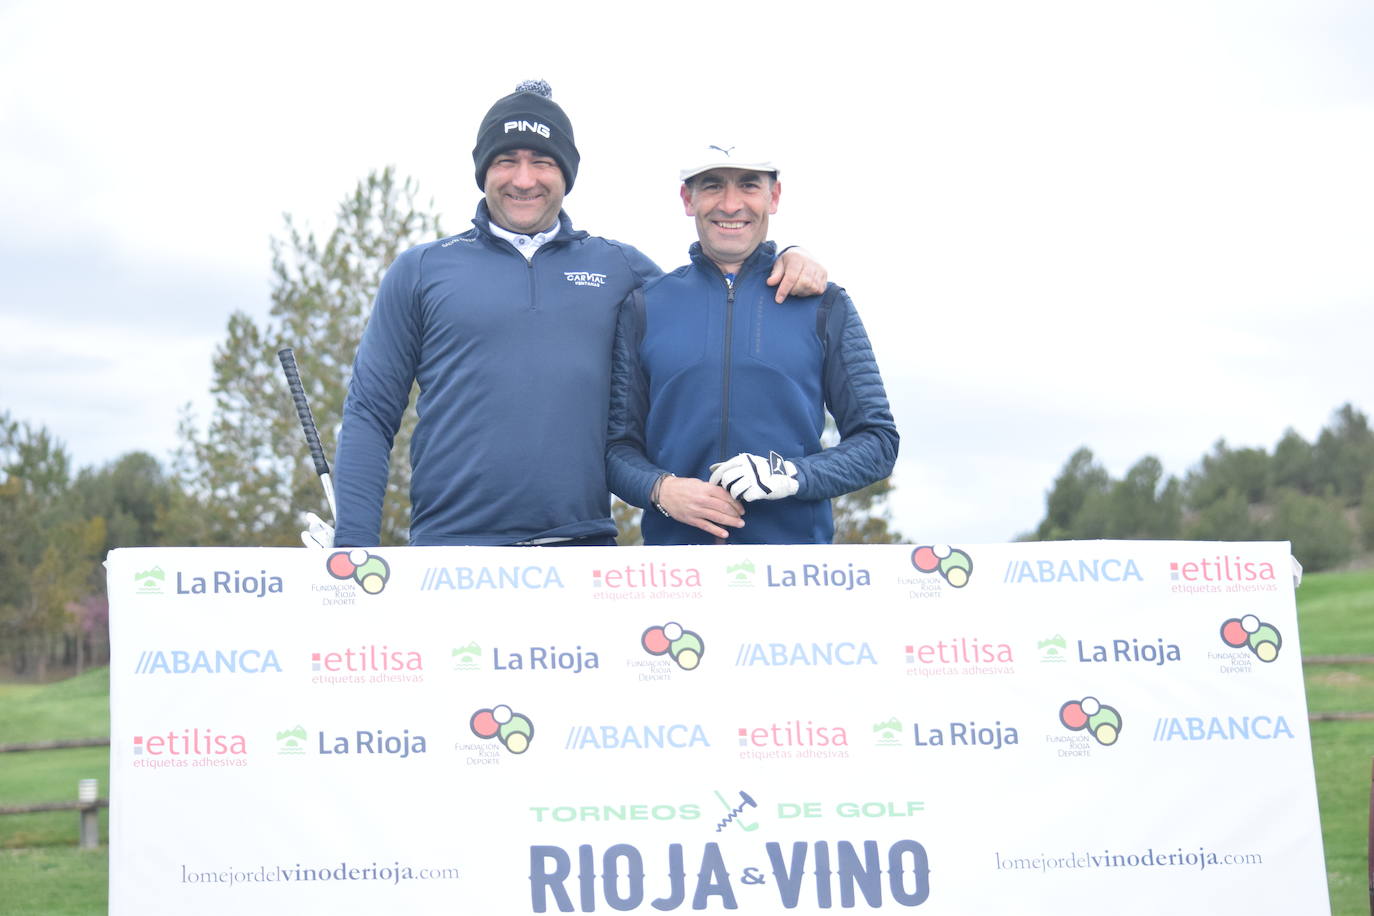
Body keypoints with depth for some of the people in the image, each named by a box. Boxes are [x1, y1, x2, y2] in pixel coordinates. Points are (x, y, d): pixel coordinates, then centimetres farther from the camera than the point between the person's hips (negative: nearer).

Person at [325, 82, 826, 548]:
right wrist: (354, 542, -5)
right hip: (451, 539, -1)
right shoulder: (422, 271, 8)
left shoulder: (617, 267, 13)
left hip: (583, 540, 2)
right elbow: (370, 412, 6)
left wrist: (784, 265, 5)